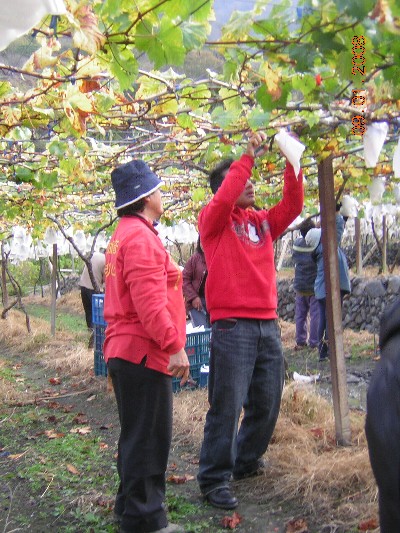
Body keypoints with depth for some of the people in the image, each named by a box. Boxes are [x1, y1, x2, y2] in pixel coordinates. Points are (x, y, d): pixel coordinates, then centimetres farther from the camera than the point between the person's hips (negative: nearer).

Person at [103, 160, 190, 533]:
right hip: (144, 352, -11)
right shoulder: (141, 236, -17)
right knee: (148, 437, -2)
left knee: (137, 434, 20)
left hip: (125, 351, 11)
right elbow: (149, 300, -24)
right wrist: (174, 345, -22)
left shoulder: (124, 234, 17)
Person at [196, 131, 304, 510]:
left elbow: (292, 205, 5)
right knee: (227, 406, -5)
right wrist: (248, 156, -14)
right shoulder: (212, 220, 1)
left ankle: (245, 462, 33)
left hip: (268, 325, 6)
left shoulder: (262, 221, 16)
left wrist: (292, 163, -4)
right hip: (232, 325, -6)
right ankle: (214, 479, 5)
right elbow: (223, 199, -19)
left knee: (266, 406, 14)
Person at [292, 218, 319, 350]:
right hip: (314, 287, -4)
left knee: (300, 315, 11)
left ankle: (300, 341, 14)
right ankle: (314, 342, 3)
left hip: (300, 287, 4)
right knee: (315, 315, 2)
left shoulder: (296, 243, -2)